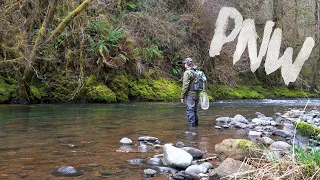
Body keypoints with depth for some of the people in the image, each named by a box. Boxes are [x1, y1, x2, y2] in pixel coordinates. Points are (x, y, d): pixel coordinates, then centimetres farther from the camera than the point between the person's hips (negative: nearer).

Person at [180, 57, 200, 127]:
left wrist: (182, 96, -10)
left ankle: (191, 125, -4)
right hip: (197, 94, 7)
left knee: (190, 110, -4)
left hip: (190, 94, -7)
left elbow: (185, 85, -15)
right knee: (195, 110, 16)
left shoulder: (187, 72, -11)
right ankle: (196, 124, 22)